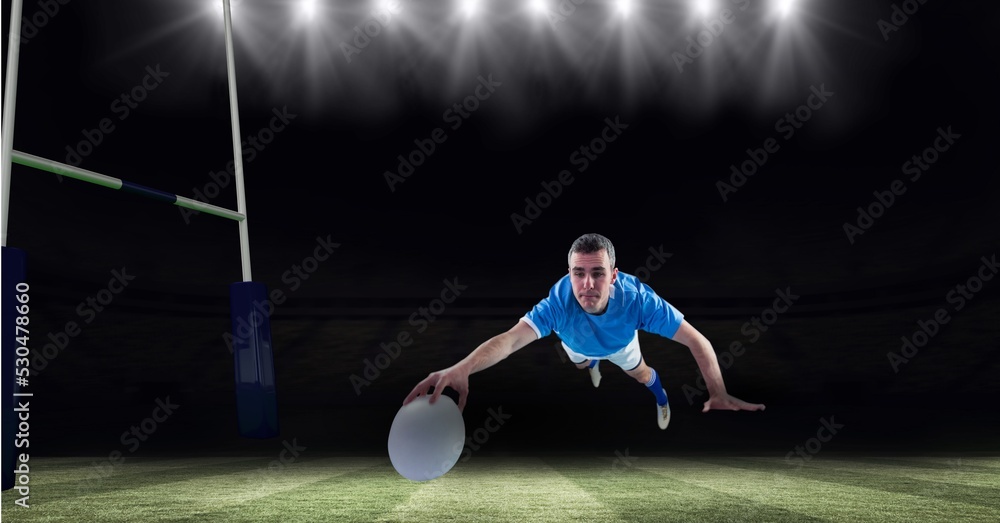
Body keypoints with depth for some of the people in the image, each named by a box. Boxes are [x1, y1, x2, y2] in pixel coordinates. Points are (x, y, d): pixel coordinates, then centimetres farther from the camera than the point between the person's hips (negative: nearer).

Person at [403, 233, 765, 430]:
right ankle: (593, 368, 73)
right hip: (580, 347, 1)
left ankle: (658, 393, 66)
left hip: (620, 344, -1)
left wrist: (719, 394, -62)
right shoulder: (559, 302, -50)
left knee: (639, 375, 29)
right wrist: (461, 369, -82)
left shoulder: (637, 298, -49)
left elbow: (697, 341, -46)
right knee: (584, 365, 35)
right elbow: (509, 340, -62)